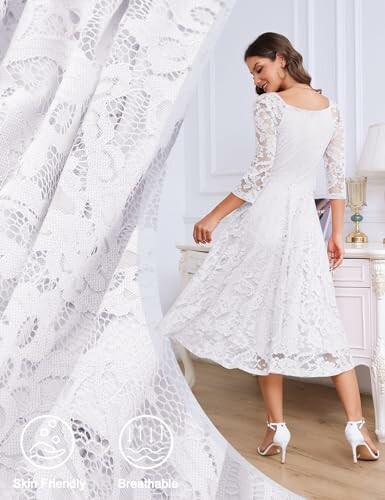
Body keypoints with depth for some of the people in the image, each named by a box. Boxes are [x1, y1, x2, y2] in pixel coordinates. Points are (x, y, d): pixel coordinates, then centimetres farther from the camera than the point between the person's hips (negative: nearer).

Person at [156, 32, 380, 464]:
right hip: (305, 222, 5)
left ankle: (277, 428, 10)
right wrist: (337, 234, 16)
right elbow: (338, 177, 11)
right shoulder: (331, 109, 12)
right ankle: (357, 428, 6)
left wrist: (215, 216, -7)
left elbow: (261, 171, -13)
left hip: (266, 218, -5)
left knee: (265, 319, 4)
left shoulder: (269, 105, -6)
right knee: (322, 320, 7)